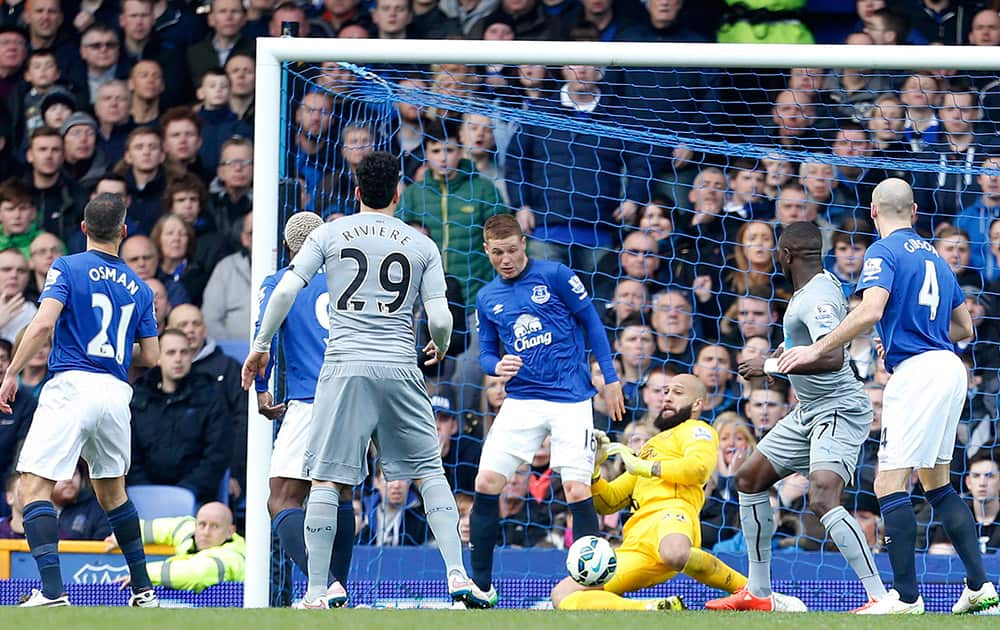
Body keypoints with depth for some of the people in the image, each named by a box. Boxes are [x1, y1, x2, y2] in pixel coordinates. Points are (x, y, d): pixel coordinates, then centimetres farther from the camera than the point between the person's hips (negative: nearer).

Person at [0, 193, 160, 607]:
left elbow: (44, 323, -13)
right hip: (117, 394, 5)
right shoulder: (138, 288, 14)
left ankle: (52, 589, -24)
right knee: (112, 490, 23)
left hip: (72, 386, -5)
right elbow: (150, 356, 14)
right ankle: (143, 589, 24)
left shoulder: (68, 268, 1)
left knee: (35, 485, -8)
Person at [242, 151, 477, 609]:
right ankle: (457, 575, 2)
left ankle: (316, 592, -3)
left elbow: (285, 291, -2)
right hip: (400, 366, 1)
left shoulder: (329, 234, 6)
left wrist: (260, 346, 10)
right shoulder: (422, 245, 8)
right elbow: (440, 320, 2)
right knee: (429, 471, 12)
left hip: (345, 366, -1)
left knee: (326, 479, 1)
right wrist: (440, 348, 24)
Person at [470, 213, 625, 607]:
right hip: (521, 400, 4)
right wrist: (497, 366, -10)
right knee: (486, 485, -6)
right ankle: (480, 588, 4)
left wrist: (610, 378, -1)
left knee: (577, 491, -13)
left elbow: (591, 322, 2)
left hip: (571, 400, -4)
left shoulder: (555, 276, -3)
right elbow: (486, 354, 15)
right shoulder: (487, 299, 10)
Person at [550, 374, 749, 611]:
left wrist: (644, 467, 0)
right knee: (562, 596, -12)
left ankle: (746, 589, -18)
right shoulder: (650, 448, 40)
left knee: (675, 555, -47)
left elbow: (700, 467, -6)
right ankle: (660, 609, -19)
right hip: (636, 544, 7)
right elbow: (607, 503, 34)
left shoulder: (695, 429, 19)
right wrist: (593, 466, 16)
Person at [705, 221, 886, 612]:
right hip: (809, 410, 11)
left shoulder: (817, 298, -22)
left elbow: (833, 358, -35)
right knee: (750, 479, 15)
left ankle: (881, 598, -30)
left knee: (823, 499, -28)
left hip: (838, 410, -11)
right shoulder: (824, 281, 8)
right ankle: (759, 594, 23)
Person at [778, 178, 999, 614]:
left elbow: (871, 310, -21)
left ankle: (906, 596, -14)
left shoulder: (883, 252, -4)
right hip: (948, 368, 9)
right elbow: (964, 326, 24)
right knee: (937, 484, 17)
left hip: (916, 372, -9)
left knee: (890, 486, -9)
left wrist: (817, 350, -16)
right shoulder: (932, 256, 20)